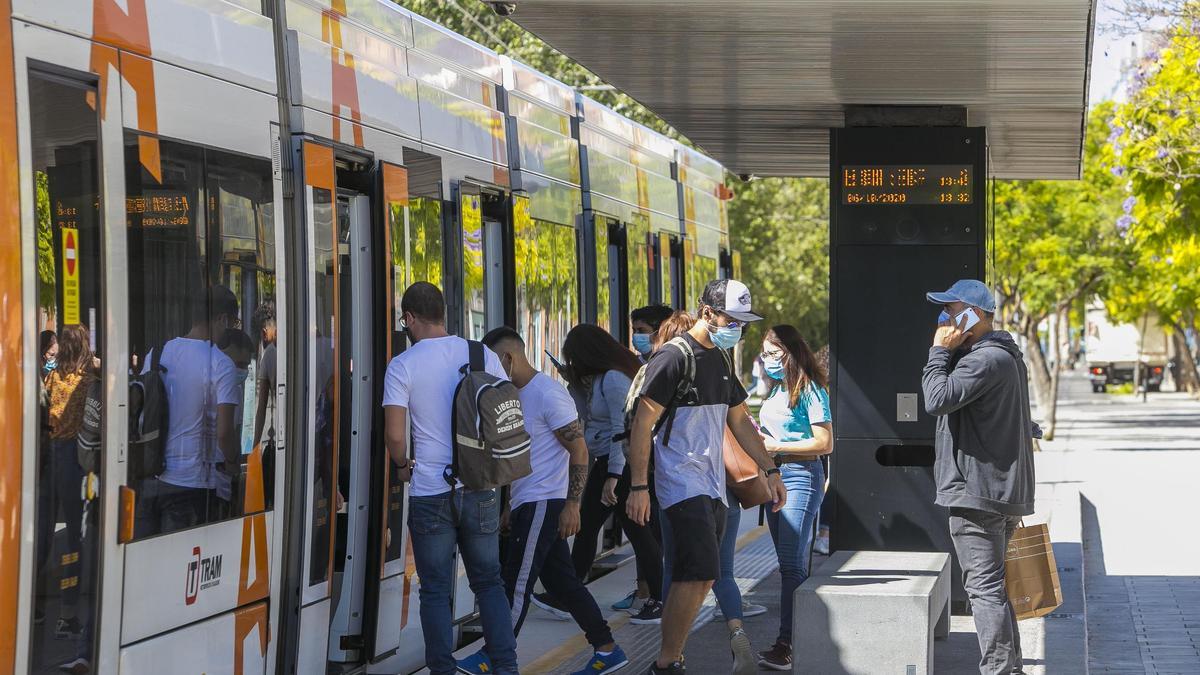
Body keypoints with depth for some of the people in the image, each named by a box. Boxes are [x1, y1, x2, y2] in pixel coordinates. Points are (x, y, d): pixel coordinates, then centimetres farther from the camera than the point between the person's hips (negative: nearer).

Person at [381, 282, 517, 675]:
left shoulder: (403, 366, -7)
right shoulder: (484, 356, 2)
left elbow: (395, 436, -12)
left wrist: (404, 466, 8)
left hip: (430, 492, -3)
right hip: (481, 489, 3)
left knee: (435, 590, 7)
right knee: (489, 582, 13)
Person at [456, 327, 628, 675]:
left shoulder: (548, 395, -15)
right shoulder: (517, 395, 15)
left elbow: (579, 450, -16)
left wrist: (572, 505, -19)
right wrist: (508, 506, 20)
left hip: (542, 504, -10)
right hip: (526, 504, 10)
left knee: (517, 585, -4)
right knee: (562, 582, 10)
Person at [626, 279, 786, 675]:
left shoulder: (720, 360, 16)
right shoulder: (674, 358, -11)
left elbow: (739, 420, 25)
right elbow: (642, 423, -13)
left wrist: (770, 470, 21)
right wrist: (638, 486, -17)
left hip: (713, 486, 9)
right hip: (682, 483, -9)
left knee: (695, 579, 6)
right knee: (701, 575, -17)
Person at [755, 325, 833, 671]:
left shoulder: (810, 390, -10)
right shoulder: (776, 390, 15)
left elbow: (824, 443, -15)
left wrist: (777, 447, -15)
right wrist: (758, 436, 8)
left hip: (801, 477, -9)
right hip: (774, 478, 9)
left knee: (792, 564, -13)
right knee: (789, 562, 9)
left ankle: (786, 645, -16)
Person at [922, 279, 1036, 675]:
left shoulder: (987, 360, -17)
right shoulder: (1006, 356, 18)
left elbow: (938, 399, -24)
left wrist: (939, 351, -12)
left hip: (977, 493, -11)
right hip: (1003, 493, 11)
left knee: (984, 587, -10)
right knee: (993, 586, 18)